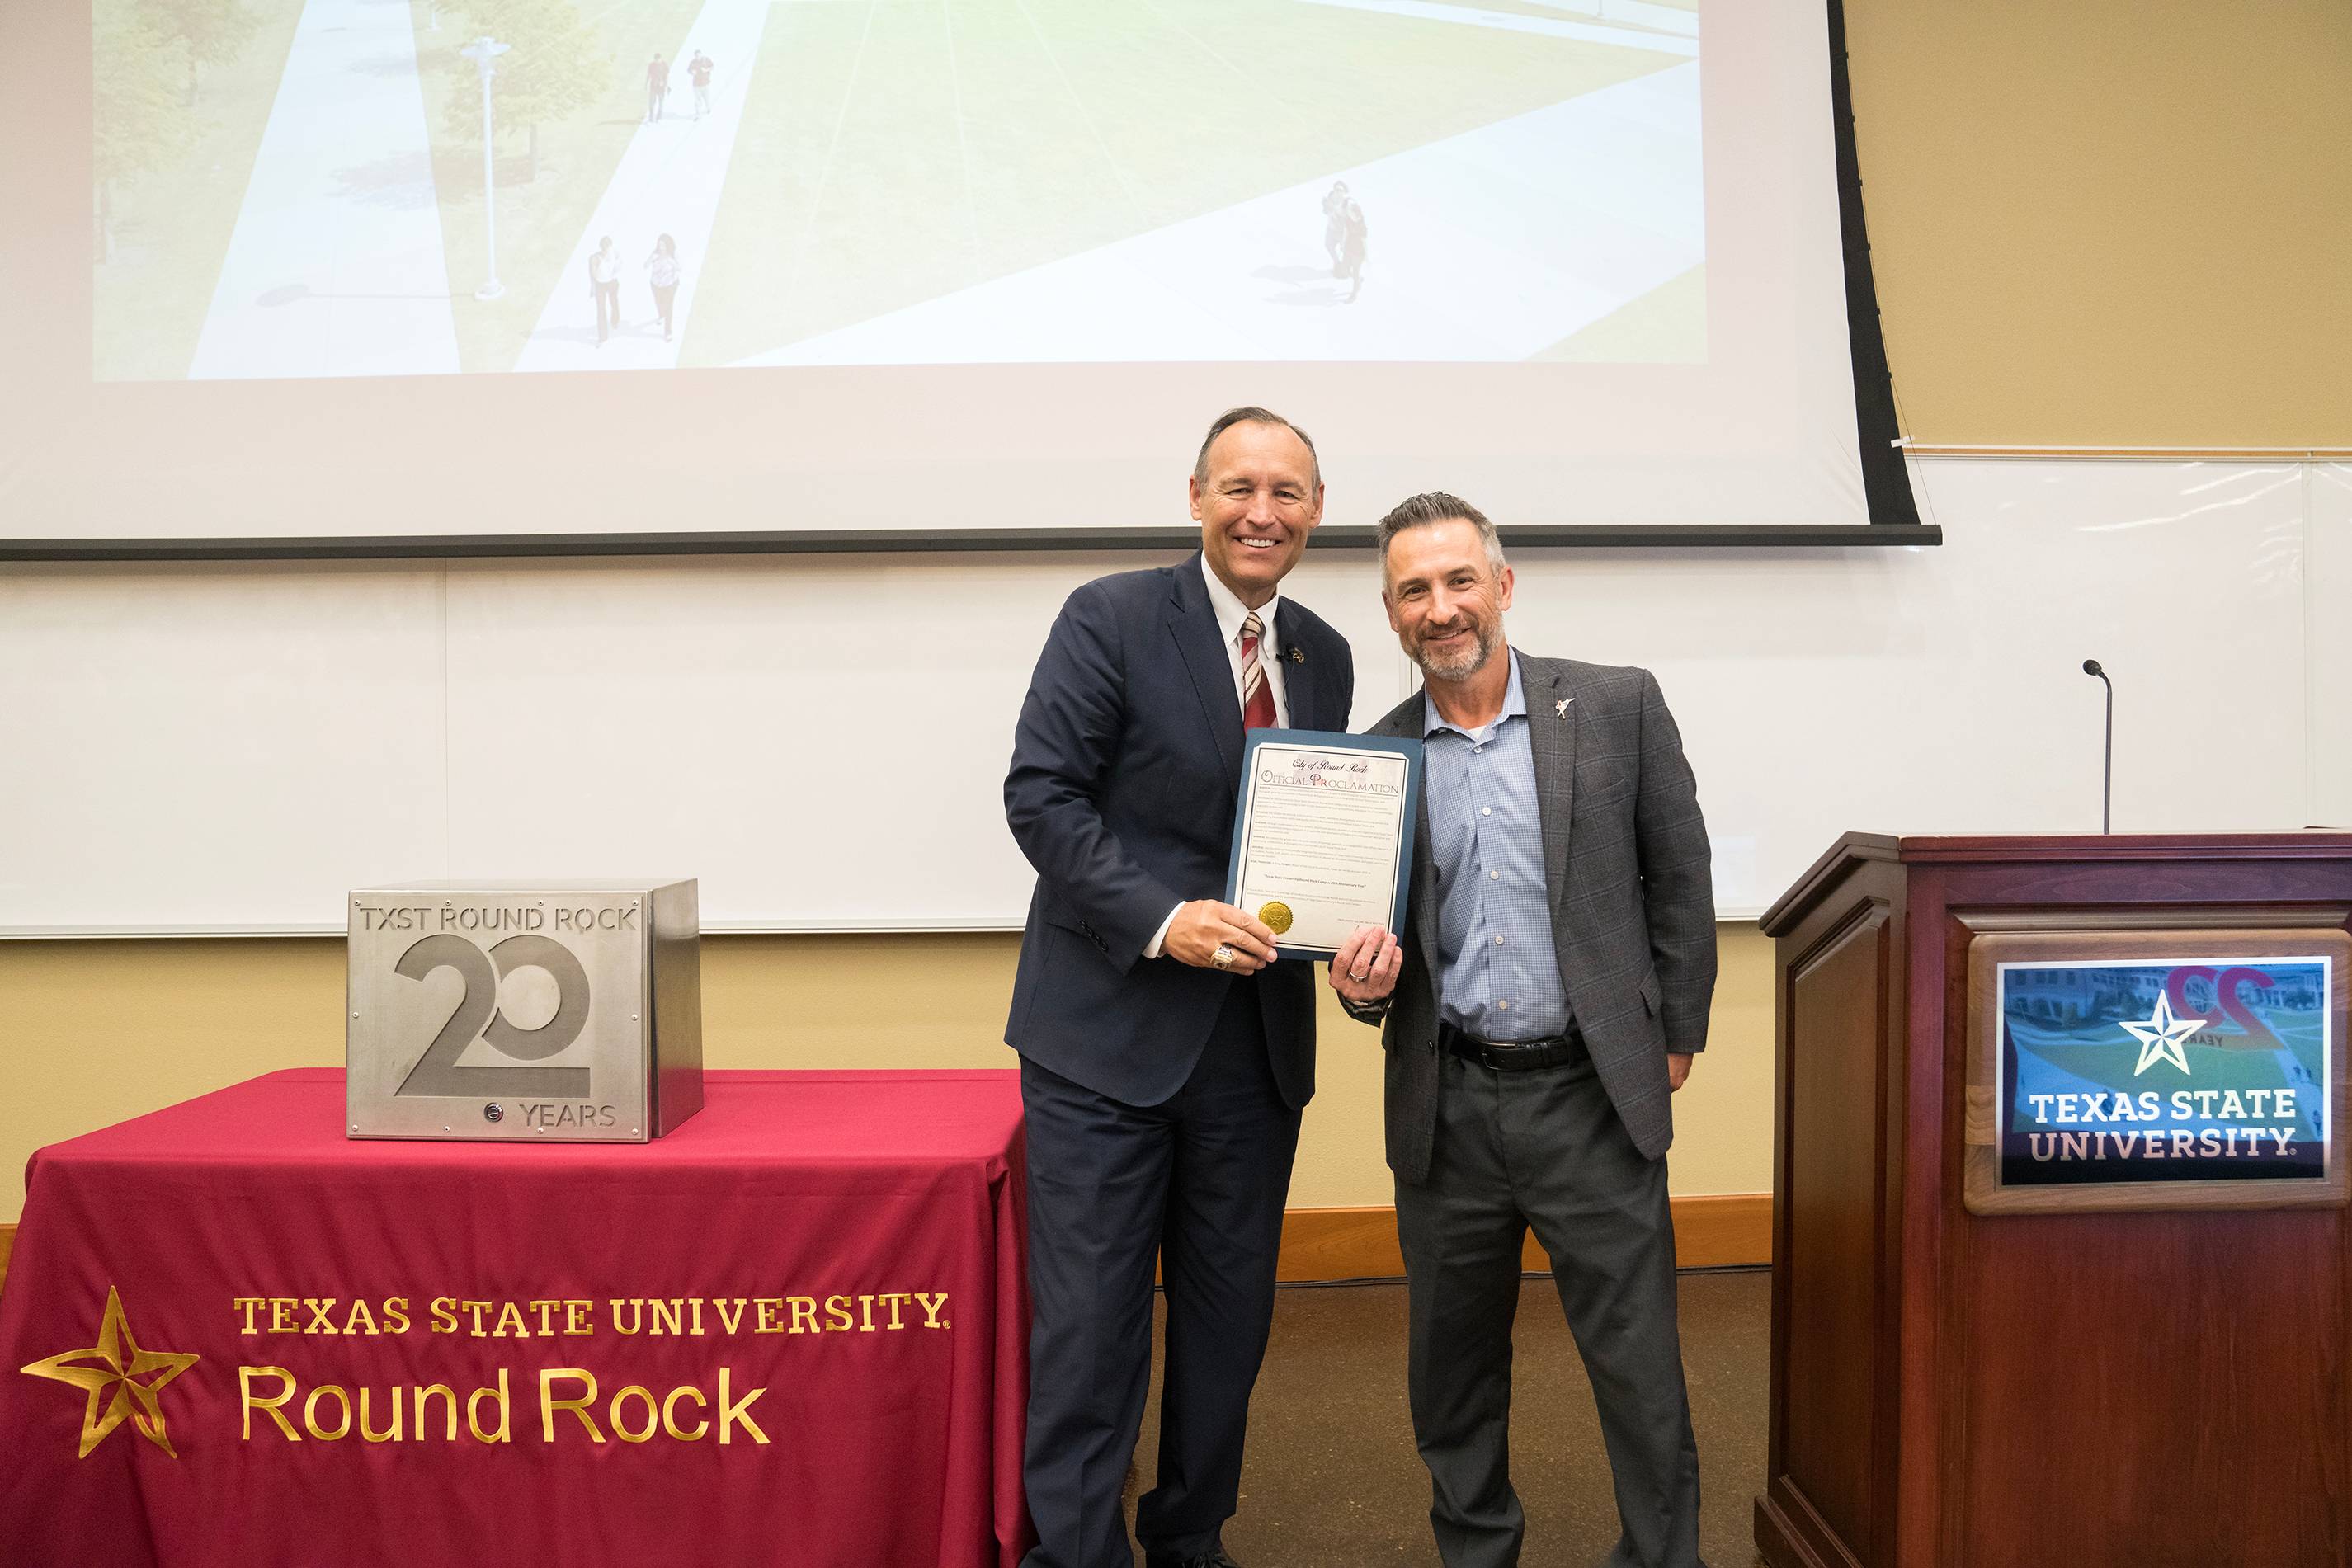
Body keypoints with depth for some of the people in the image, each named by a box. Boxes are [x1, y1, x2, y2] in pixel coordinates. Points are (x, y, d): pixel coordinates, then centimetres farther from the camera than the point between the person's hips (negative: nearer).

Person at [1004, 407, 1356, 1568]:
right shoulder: (1111, 619, -6)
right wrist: (1163, 920, -21)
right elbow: (1041, 795, -11)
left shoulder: (1324, 657, 11)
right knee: (1087, 1319, 0)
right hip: (1110, 1026, -5)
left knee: (1230, 1315, 16)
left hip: (1258, 1033, 6)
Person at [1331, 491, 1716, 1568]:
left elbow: (1679, 880, 4)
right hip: (1447, 1106, 3)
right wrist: (1363, 984, -12)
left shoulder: (1617, 707, -2)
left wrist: (1675, 1039, 6)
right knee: (1451, 1365, 16)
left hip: (1592, 1095, -2)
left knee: (1639, 1367, 5)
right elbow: (1371, 937, 10)